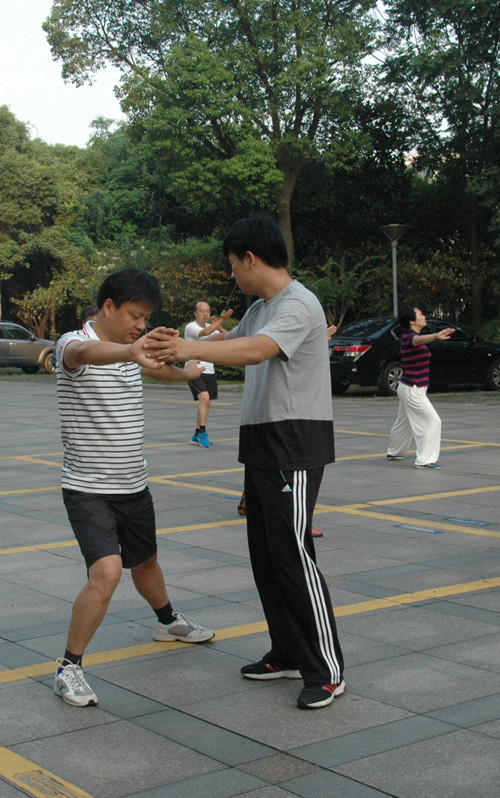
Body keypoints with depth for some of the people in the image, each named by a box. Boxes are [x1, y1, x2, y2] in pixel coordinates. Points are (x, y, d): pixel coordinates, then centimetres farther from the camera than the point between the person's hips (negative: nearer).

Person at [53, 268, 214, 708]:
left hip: (134, 485, 7)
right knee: (106, 571, -23)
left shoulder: (131, 350, 5)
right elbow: (86, 353, -45)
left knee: (145, 562, 25)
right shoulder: (75, 344, -17)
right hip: (89, 488, -7)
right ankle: (69, 668, -9)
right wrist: (131, 352, -64)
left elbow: (165, 369, 32)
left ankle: (168, 620, 54)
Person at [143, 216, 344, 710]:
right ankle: (288, 655, 23)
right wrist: (175, 344, 17)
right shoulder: (260, 309, 16)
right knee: (264, 554, 12)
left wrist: (189, 349, -41)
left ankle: (327, 671, -2)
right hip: (262, 445, 10)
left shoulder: (298, 305, -15)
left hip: (295, 446, -10)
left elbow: (255, 351, -32)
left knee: (293, 554, -10)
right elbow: (231, 342, 30)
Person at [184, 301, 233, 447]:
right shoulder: (190, 327, -9)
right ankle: (202, 433, -18)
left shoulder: (212, 326, 12)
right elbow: (205, 332, -30)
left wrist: (218, 326, -10)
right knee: (204, 398, -23)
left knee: (206, 403, 10)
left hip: (209, 370, 7)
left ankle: (197, 436, 21)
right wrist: (222, 319, -37)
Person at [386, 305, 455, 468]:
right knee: (433, 422, -8)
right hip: (413, 390, -10)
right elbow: (418, 340, -46)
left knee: (404, 423, 24)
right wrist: (436, 336, -65)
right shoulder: (410, 336, -20)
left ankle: (393, 452, 41)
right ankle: (424, 460, -8)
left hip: (407, 387, 10)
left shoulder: (407, 336, 10)